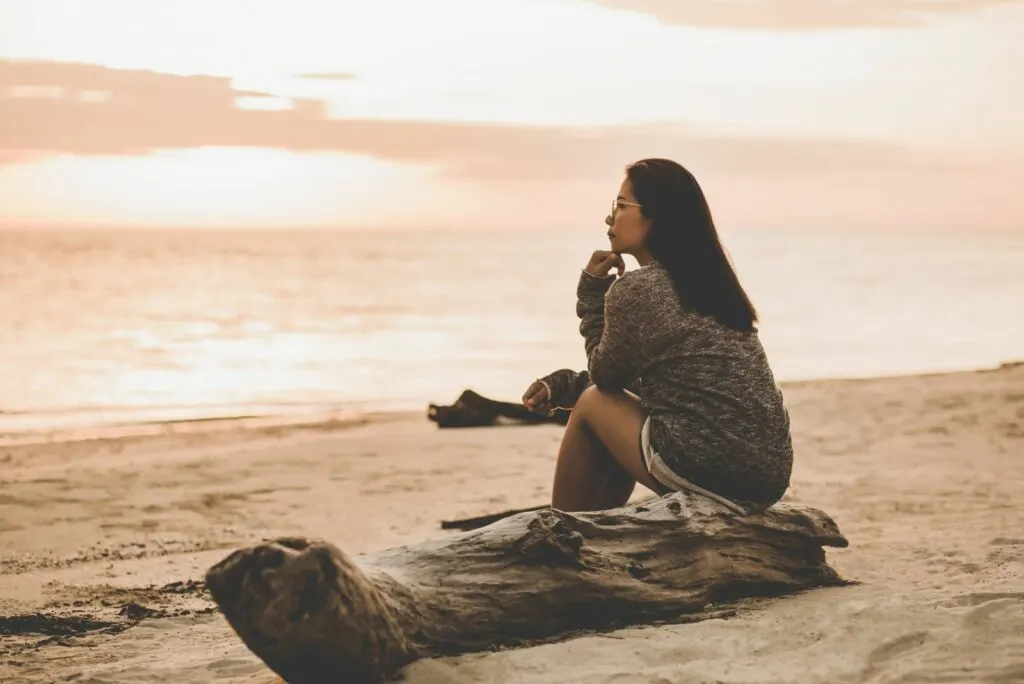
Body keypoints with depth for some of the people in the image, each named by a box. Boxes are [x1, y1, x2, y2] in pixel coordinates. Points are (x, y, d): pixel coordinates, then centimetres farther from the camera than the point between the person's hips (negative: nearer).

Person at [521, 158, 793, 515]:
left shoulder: (635, 288, -9)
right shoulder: (708, 281, 17)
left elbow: (605, 375, 8)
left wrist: (593, 290, 11)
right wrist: (560, 384, 22)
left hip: (711, 471, -8)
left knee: (591, 405, 12)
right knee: (622, 415, 28)